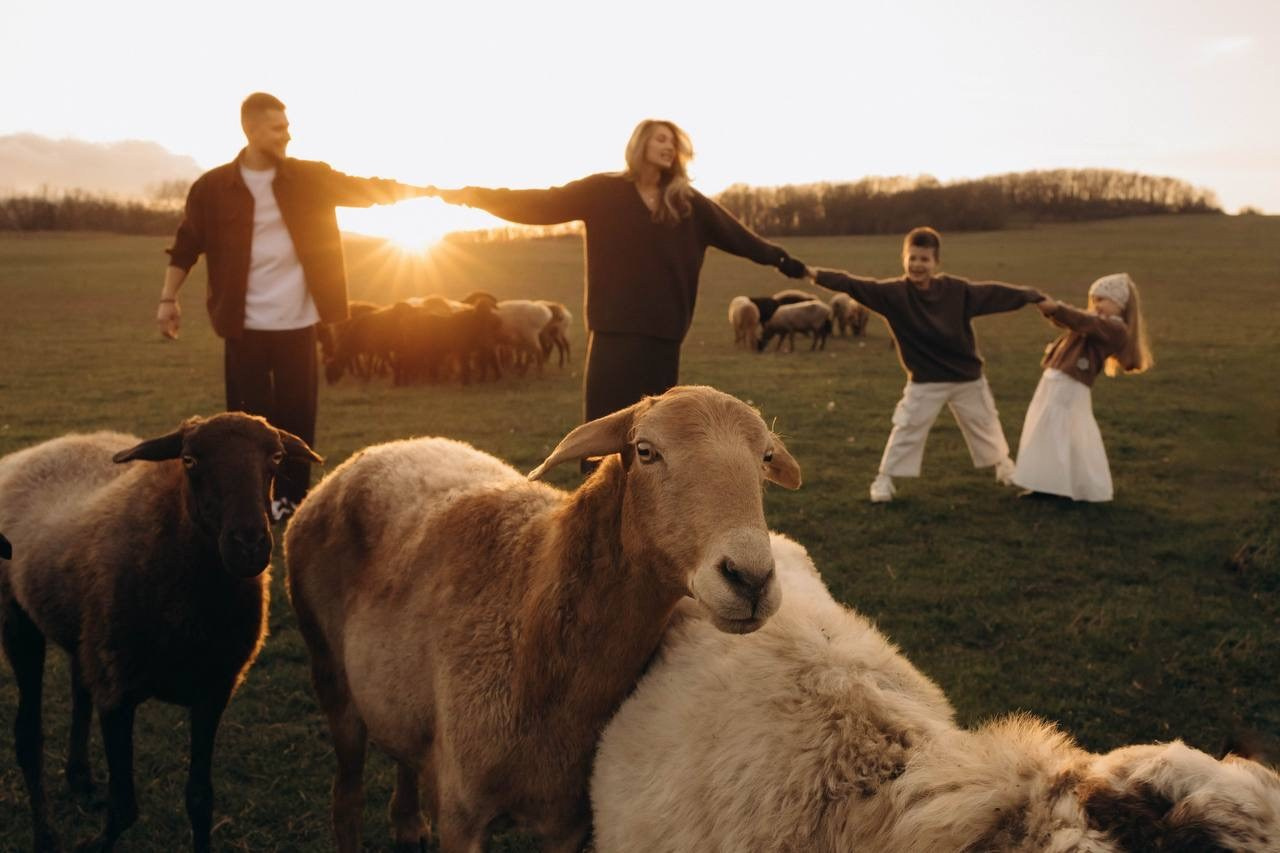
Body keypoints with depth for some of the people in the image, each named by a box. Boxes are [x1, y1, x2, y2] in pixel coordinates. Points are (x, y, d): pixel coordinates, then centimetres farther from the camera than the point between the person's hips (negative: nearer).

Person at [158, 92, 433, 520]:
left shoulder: (309, 178, 2)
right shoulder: (213, 187, -2)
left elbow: (364, 190, -1)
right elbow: (186, 245, 4)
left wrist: (416, 191, -14)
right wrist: (168, 298, -1)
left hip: (297, 322, 2)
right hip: (245, 325, -1)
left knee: (298, 414, 6)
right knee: (249, 417, 3)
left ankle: (294, 500, 17)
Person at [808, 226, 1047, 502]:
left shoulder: (957, 290, -12)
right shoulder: (893, 292, -17)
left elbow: (993, 293, -4)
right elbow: (854, 285, -26)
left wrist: (1034, 296, -3)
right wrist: (815, 275, -37)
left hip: (967, 377, 2)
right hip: (924, 381, -2)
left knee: (985, 424, 20)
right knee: (906, 430, -2)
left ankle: (1004, 465, 43)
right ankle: (885, 480, 12)